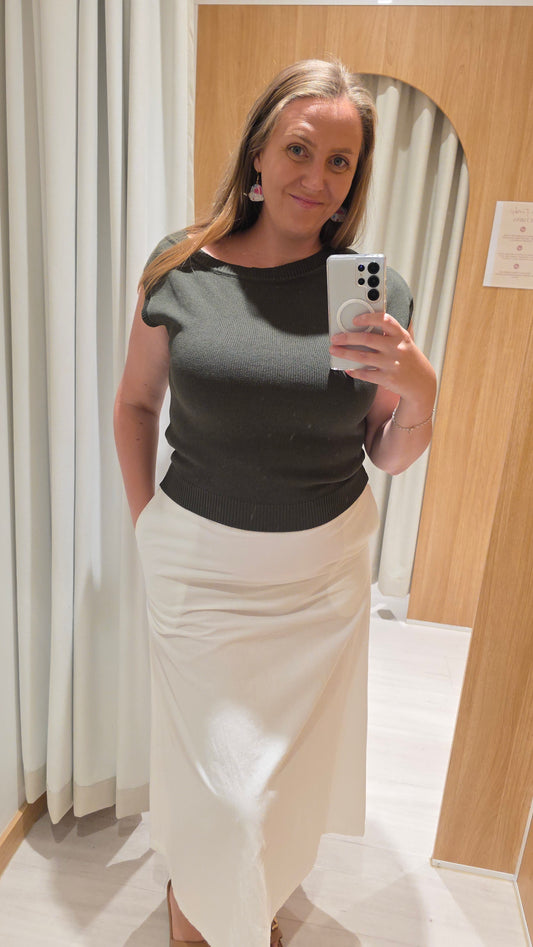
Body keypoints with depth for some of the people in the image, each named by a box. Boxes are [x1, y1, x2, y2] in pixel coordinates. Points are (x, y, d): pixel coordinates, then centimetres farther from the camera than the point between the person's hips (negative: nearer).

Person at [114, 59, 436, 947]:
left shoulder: (375, 290, -3)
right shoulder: (180, 266, -5)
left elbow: (391, 456, 1)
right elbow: (135, 403, 5)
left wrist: (420, 392, -19)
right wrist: (146, 520, 2)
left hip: (324, 569, 2)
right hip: (200, 564, -1)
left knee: (296, 755, 21)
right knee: (214, 767, 11)